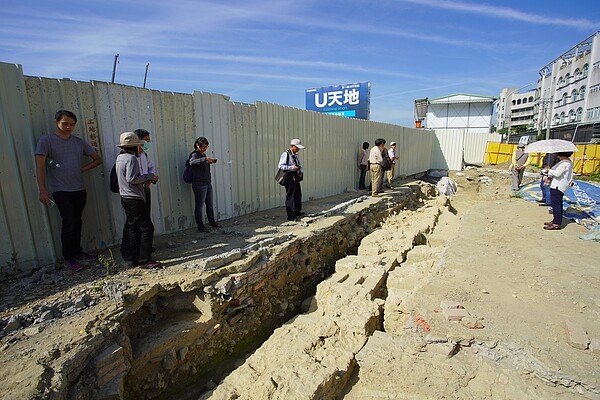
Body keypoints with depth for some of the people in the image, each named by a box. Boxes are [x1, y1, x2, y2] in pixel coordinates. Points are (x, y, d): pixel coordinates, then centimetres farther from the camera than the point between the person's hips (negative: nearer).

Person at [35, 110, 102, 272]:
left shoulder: (79, 142, 10)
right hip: (61, 191, -4)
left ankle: (77, 252, 24)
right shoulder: (46, 140, -3)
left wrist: (83, 169, 1)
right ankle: (68, 258, 5)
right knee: (69, 222, -9)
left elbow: (97, 159, 17)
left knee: (77, 222, 11)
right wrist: (42, 190, -18)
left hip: (79, 190, 4)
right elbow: (40, 166, -10)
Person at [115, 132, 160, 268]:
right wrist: (148, 176, -10)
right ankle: (144, 260, -4)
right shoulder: (131, 158, -14)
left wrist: (145, 180, 10)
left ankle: (135, 259, 19)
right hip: (135, 199, -10)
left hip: (125, 199, 10)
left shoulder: (119, 158, 16)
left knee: (134, 229, 13)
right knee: (147, 228, -6)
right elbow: (131, 179, -22)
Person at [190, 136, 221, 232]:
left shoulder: (203, 154, 15)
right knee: (199, 206, 1)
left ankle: (212, 222, 30)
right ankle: (200, 226, 10)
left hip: (208, 183, 9)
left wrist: (210, 161, 12)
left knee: (210, 204, 16)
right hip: (199, 184, -9)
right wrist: (205, 159, -44)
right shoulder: (194, 154, -11)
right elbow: (192, 162, -37)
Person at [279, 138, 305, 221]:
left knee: (298, 195, 14)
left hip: (296, 178, 9)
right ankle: (290, 216, 4)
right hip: (289, 178, -8)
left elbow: (300, 165, 24)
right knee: (290, 197, -4)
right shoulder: (285, 154, -10)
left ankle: (298, 212, 29)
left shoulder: (296, 155, 16)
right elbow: (281, 166, -15)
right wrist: (291, 168, -23)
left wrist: (301, 172, 4)